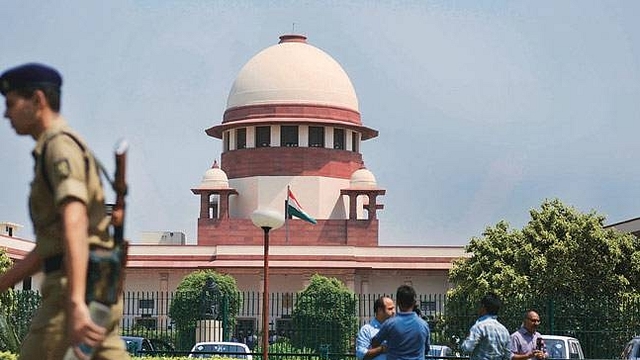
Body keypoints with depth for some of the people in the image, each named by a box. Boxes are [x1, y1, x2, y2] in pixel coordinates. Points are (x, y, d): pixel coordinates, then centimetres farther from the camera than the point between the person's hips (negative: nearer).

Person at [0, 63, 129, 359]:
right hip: (98, 291, 9)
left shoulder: (60, 145, -6)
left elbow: (75, 225, -23)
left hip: (77, 287, -9)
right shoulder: (54, 150, 25)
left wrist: (75, 302, -33)